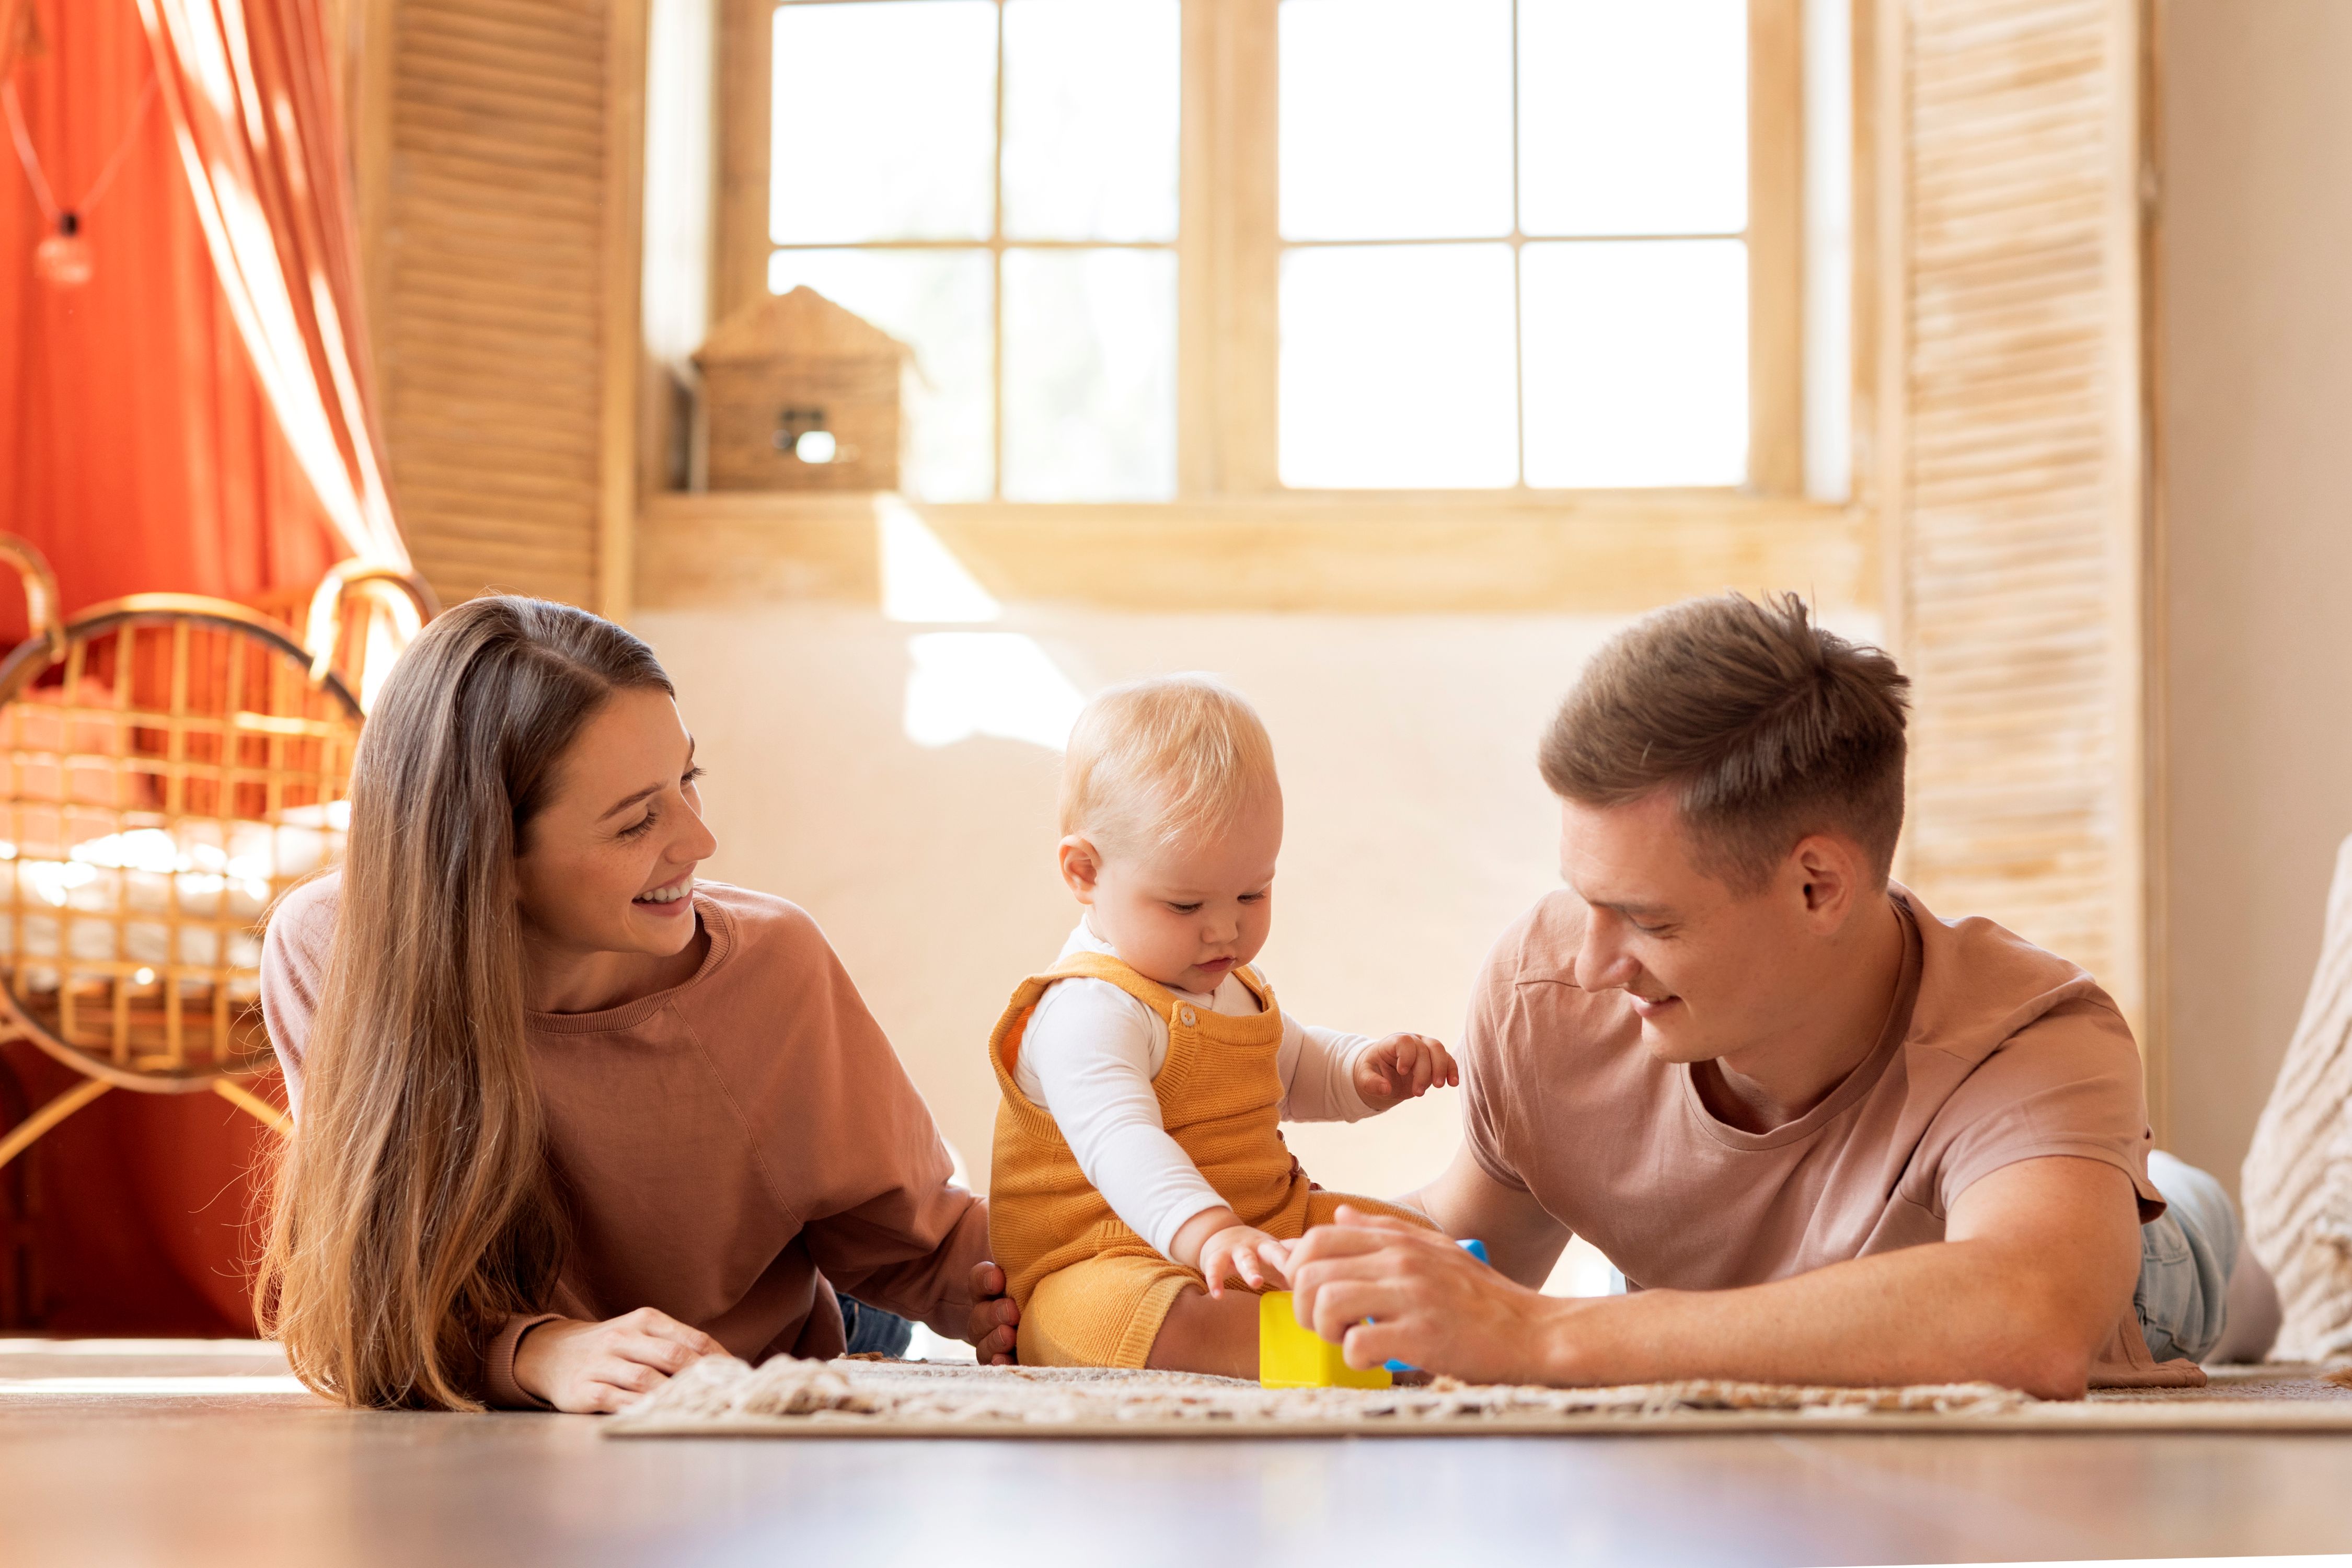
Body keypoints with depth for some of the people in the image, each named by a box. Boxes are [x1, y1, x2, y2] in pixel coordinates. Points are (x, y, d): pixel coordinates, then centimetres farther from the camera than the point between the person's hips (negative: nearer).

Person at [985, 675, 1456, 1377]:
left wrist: (1362, 1070, 11)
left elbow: (1290, 1066, 34)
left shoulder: (1228, 984, 14)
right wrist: (1205, 1233, -55)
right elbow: (1120, 1142, -38)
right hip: (1109, 1265, -10)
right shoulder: (1089, 1012, -20)